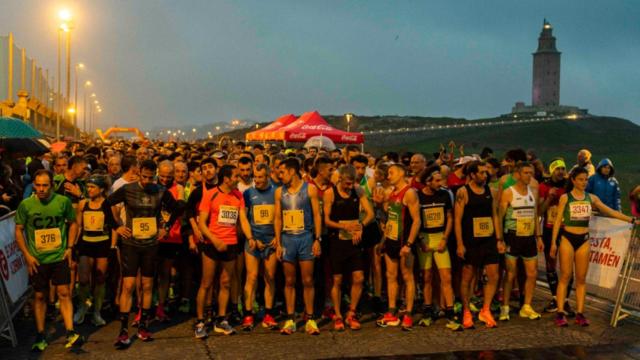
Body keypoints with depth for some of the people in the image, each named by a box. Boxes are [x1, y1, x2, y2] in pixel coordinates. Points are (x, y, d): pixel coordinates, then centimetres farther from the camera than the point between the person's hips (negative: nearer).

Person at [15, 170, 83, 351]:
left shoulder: (63, 201, -5)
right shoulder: (25, 205, -5)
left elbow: (73, 223, 8)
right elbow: (19, 231, 3)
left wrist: (70, 247, 0)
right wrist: (27, 255, -4)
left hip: (59, 257, 0)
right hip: (37, 260, 1)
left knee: (64, 293, -5)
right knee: (39, 296, 9)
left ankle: (70, 333, -5)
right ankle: (40, 336, 19)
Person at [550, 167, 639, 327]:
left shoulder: (592, 198, 8)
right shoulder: (565, 198, -1)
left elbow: (610, 212, 10)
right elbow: (558, 220, -2)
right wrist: (553, 242, -6)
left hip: (584, 240, 3)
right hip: (567, 238, -3)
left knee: (581, 278, 4)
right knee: (565, 276, -3)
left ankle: (580, 313, 10)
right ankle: (560, 312, 0)